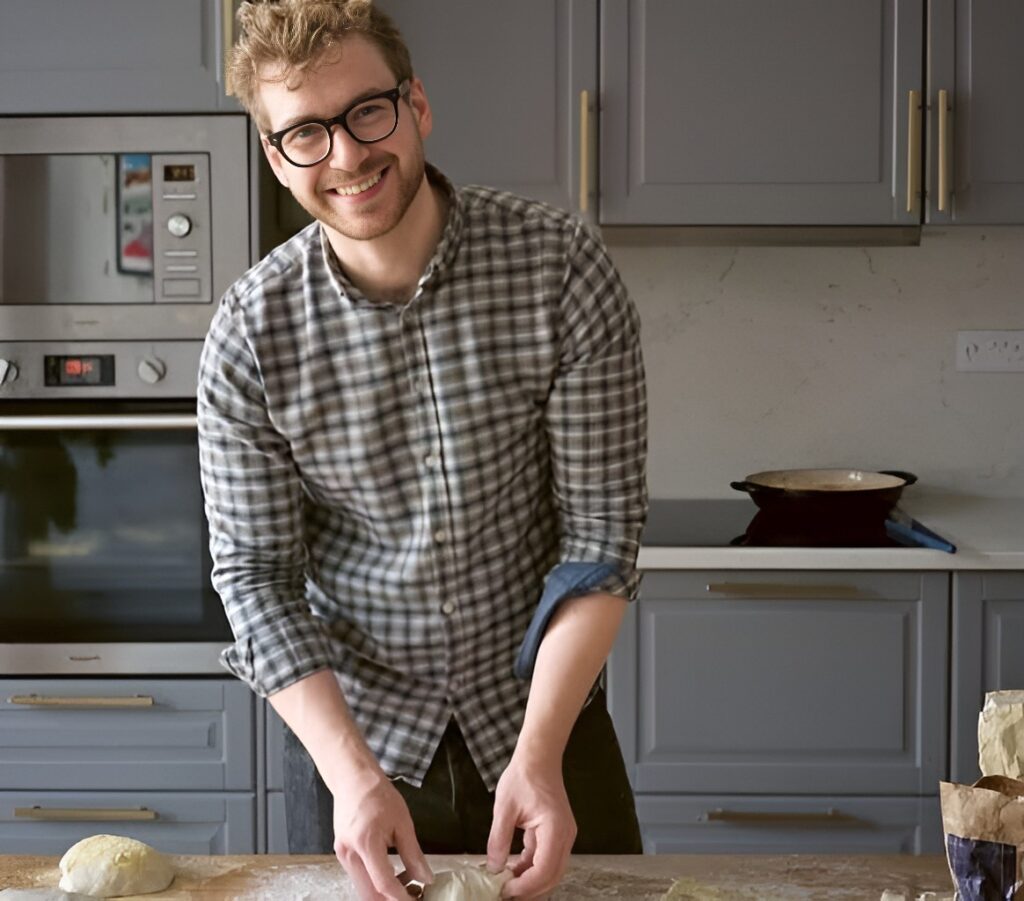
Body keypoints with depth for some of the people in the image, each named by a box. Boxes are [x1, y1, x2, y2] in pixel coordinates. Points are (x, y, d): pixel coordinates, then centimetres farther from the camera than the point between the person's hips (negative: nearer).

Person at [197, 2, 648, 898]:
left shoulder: (562, 268, -15)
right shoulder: (251, 332, -12)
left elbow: (602, 532, -14)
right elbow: (256, 574, -9)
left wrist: (539, 753, -22)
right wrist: (352, 772, -21)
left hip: (544, 718, 0)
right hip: (349, 729, 1)